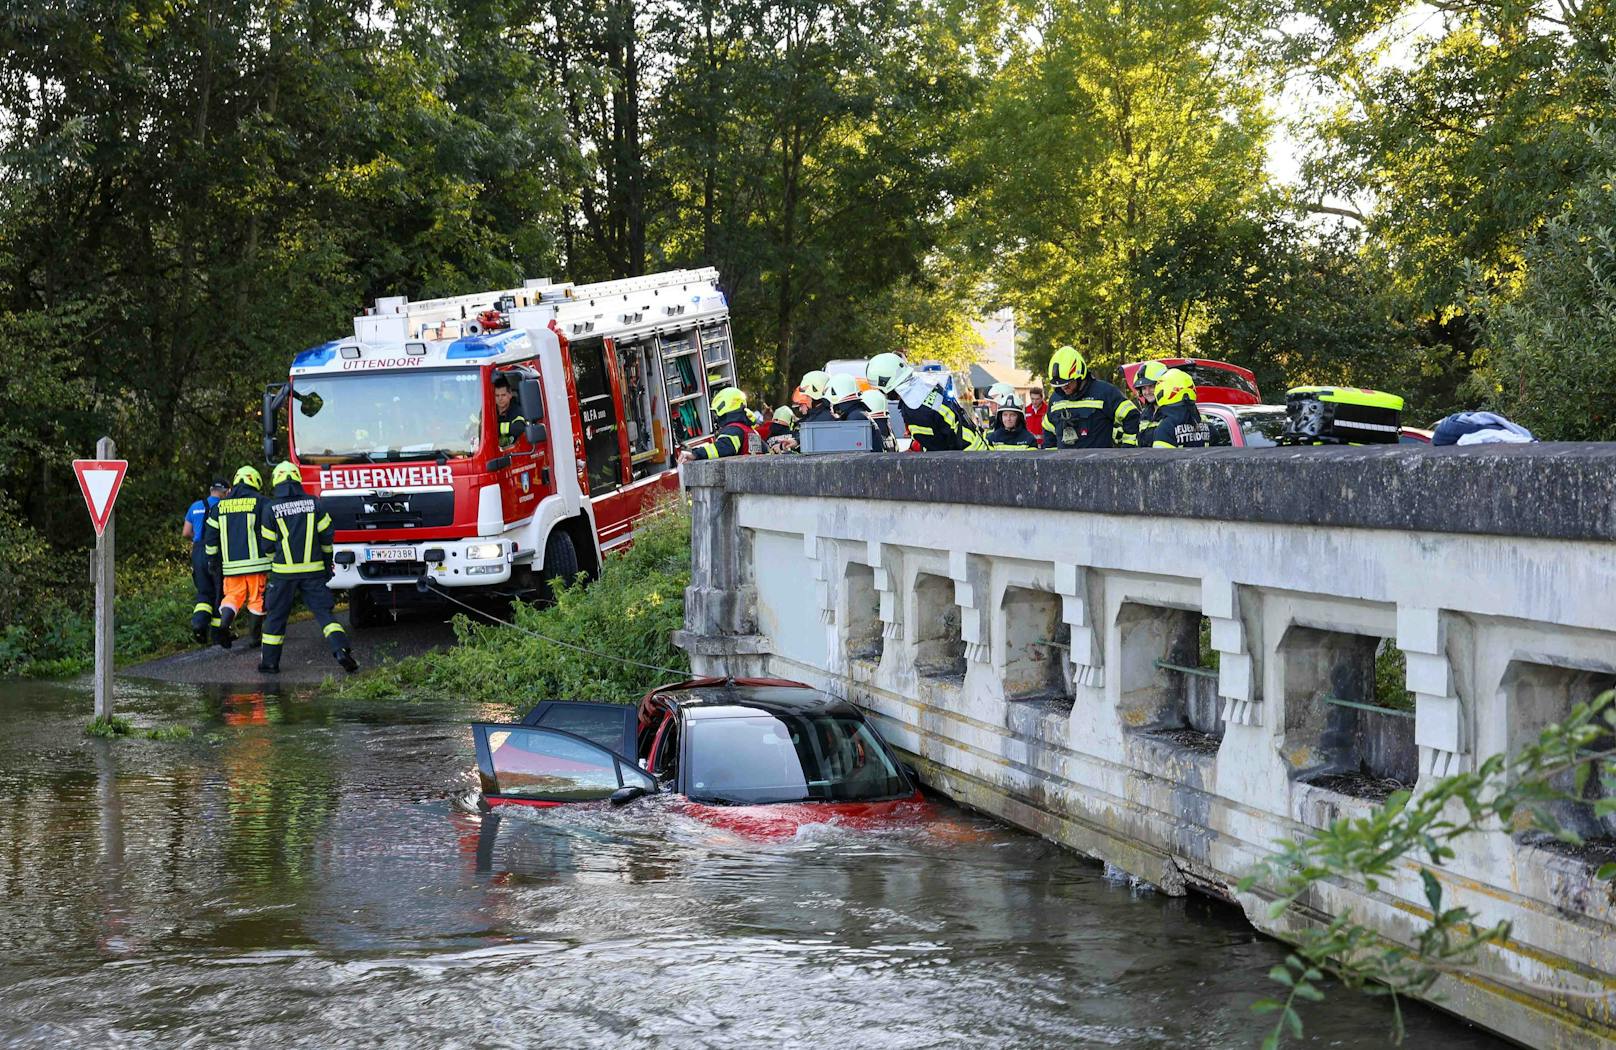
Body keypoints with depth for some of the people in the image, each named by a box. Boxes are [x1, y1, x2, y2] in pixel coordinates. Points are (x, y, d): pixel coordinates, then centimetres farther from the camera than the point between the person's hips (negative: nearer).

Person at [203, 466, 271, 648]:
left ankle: (223, 625, -15)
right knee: (257, 597, 8)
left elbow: (210, 535, 10)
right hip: (255, 560, -3)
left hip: (231, 562, 3)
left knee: (232, 596, 10)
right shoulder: (260, 502, -2)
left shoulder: (220, 505, 10)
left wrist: (212, 560, 18)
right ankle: (255, 636, 13)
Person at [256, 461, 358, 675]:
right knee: (324, 611, 1)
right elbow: (326, 535, 5)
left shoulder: (271, 508, -4)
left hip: (284, 571, -1)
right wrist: (326, 560, 20)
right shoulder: (313, 503, 1)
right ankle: (341, 649, -18)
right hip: (313, 569, 1)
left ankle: (269, 661, 15)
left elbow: (268, 544, 2)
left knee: (276, 616, 10)